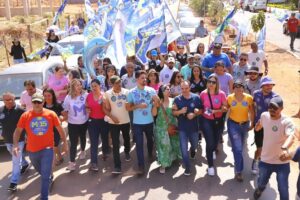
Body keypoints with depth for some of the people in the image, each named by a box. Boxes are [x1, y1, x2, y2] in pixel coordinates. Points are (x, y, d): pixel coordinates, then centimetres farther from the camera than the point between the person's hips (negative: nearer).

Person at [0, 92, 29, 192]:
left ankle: (13, 183, 5)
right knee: (18, 157, 26)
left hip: (19, 140, -5)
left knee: (16, 161, -2)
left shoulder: (20, 110, -17)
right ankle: (25, 164, 54)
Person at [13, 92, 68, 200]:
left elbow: (60, 129, 1)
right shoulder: (25, 116, -7)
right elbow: (17, 131, 0)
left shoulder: (51, 114, -9)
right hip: (32, 150, 3)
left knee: (45, 176, -6)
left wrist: (65, 143, 5)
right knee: (41, 171, 26)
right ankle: (50, 178, 57)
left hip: (47, 149, -3)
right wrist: (15, 144, -14)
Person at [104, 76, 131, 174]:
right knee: (115, 144, -4)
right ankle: (117, 166, -1)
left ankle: (127, 152, 53)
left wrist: (129, 106, -22)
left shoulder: (126, 92, -6)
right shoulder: (107, 94, -9)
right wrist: (111, 116, -23)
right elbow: (106, 109, -6)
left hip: (126, 121, 2)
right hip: (113, 122, -2)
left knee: (126, 138, 23)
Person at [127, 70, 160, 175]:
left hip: (149, 121, 2)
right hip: (137, 123, -2)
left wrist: (157, 100, -26)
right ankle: (141, 166, 6)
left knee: (150, 140, 23)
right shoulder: (131, 92, -6)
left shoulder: (151, 90, -4)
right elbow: (129, 108, -2)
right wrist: (138, 106, -19)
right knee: (139, 144, -1)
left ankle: (150, 154, 51)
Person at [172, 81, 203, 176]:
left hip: (194, 127, 1)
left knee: (195, 145, 24)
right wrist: (180, 111, -23)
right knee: (183, 149, -2)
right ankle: (187, 168, 12)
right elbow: (173, 112, -3)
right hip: (182, 128, -1)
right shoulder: (177, 99, -7)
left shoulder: (196, 97, -8)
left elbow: (201, 110, -1)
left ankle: (192, 150, 61)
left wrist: (194, 114, -20)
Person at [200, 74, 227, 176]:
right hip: (206, 121, -1)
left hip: (218, 121, 1)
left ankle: (213, 151, 60)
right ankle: (210, 166, 12)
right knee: (210, 143, -6)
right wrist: (204, 111, -11)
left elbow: (225, 108, -8)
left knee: (216, 140, 21)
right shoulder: (203, 94, -11)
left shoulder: (221, 94, -14)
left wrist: (215, 111, -21)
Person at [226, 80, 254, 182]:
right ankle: (238, 171, 5)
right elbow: (225, 109, 5)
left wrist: (252, 123, 3)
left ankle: (237, 166, 47)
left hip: (245, 124, 2)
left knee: (240, 147, 21)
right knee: (237, 148, -7)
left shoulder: (249, 98, -11)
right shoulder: (229, 98, -11)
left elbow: (252, 111, 0)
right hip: (233, 124, -2)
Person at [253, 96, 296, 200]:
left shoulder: (287, 122, -22)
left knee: (283, 189, 1)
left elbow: (291, 136, -41)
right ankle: (260, 188, 57)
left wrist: (284, 148, -60)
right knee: (262, 182, 21)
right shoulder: (264, 116, -7)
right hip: (266, 160, 4)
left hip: (282, 162, -4)